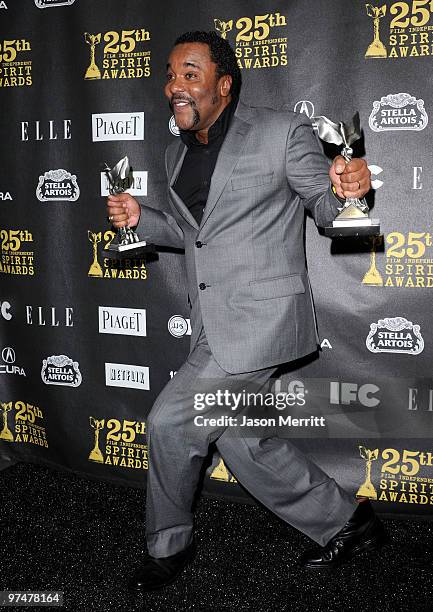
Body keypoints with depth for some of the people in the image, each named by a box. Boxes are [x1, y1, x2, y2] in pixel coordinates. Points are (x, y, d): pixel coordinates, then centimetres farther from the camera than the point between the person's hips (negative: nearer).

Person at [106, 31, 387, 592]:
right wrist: (139, 218, 5)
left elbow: (326, 208, -2)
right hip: (213, 325, 8)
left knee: (170, 422, -6)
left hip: (261, 318, -8)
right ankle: (344, 520, 31)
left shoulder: (282, 131, -7)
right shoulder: (177, 155, 14)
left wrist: (345, 188, -26)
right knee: (235, 436, 13)